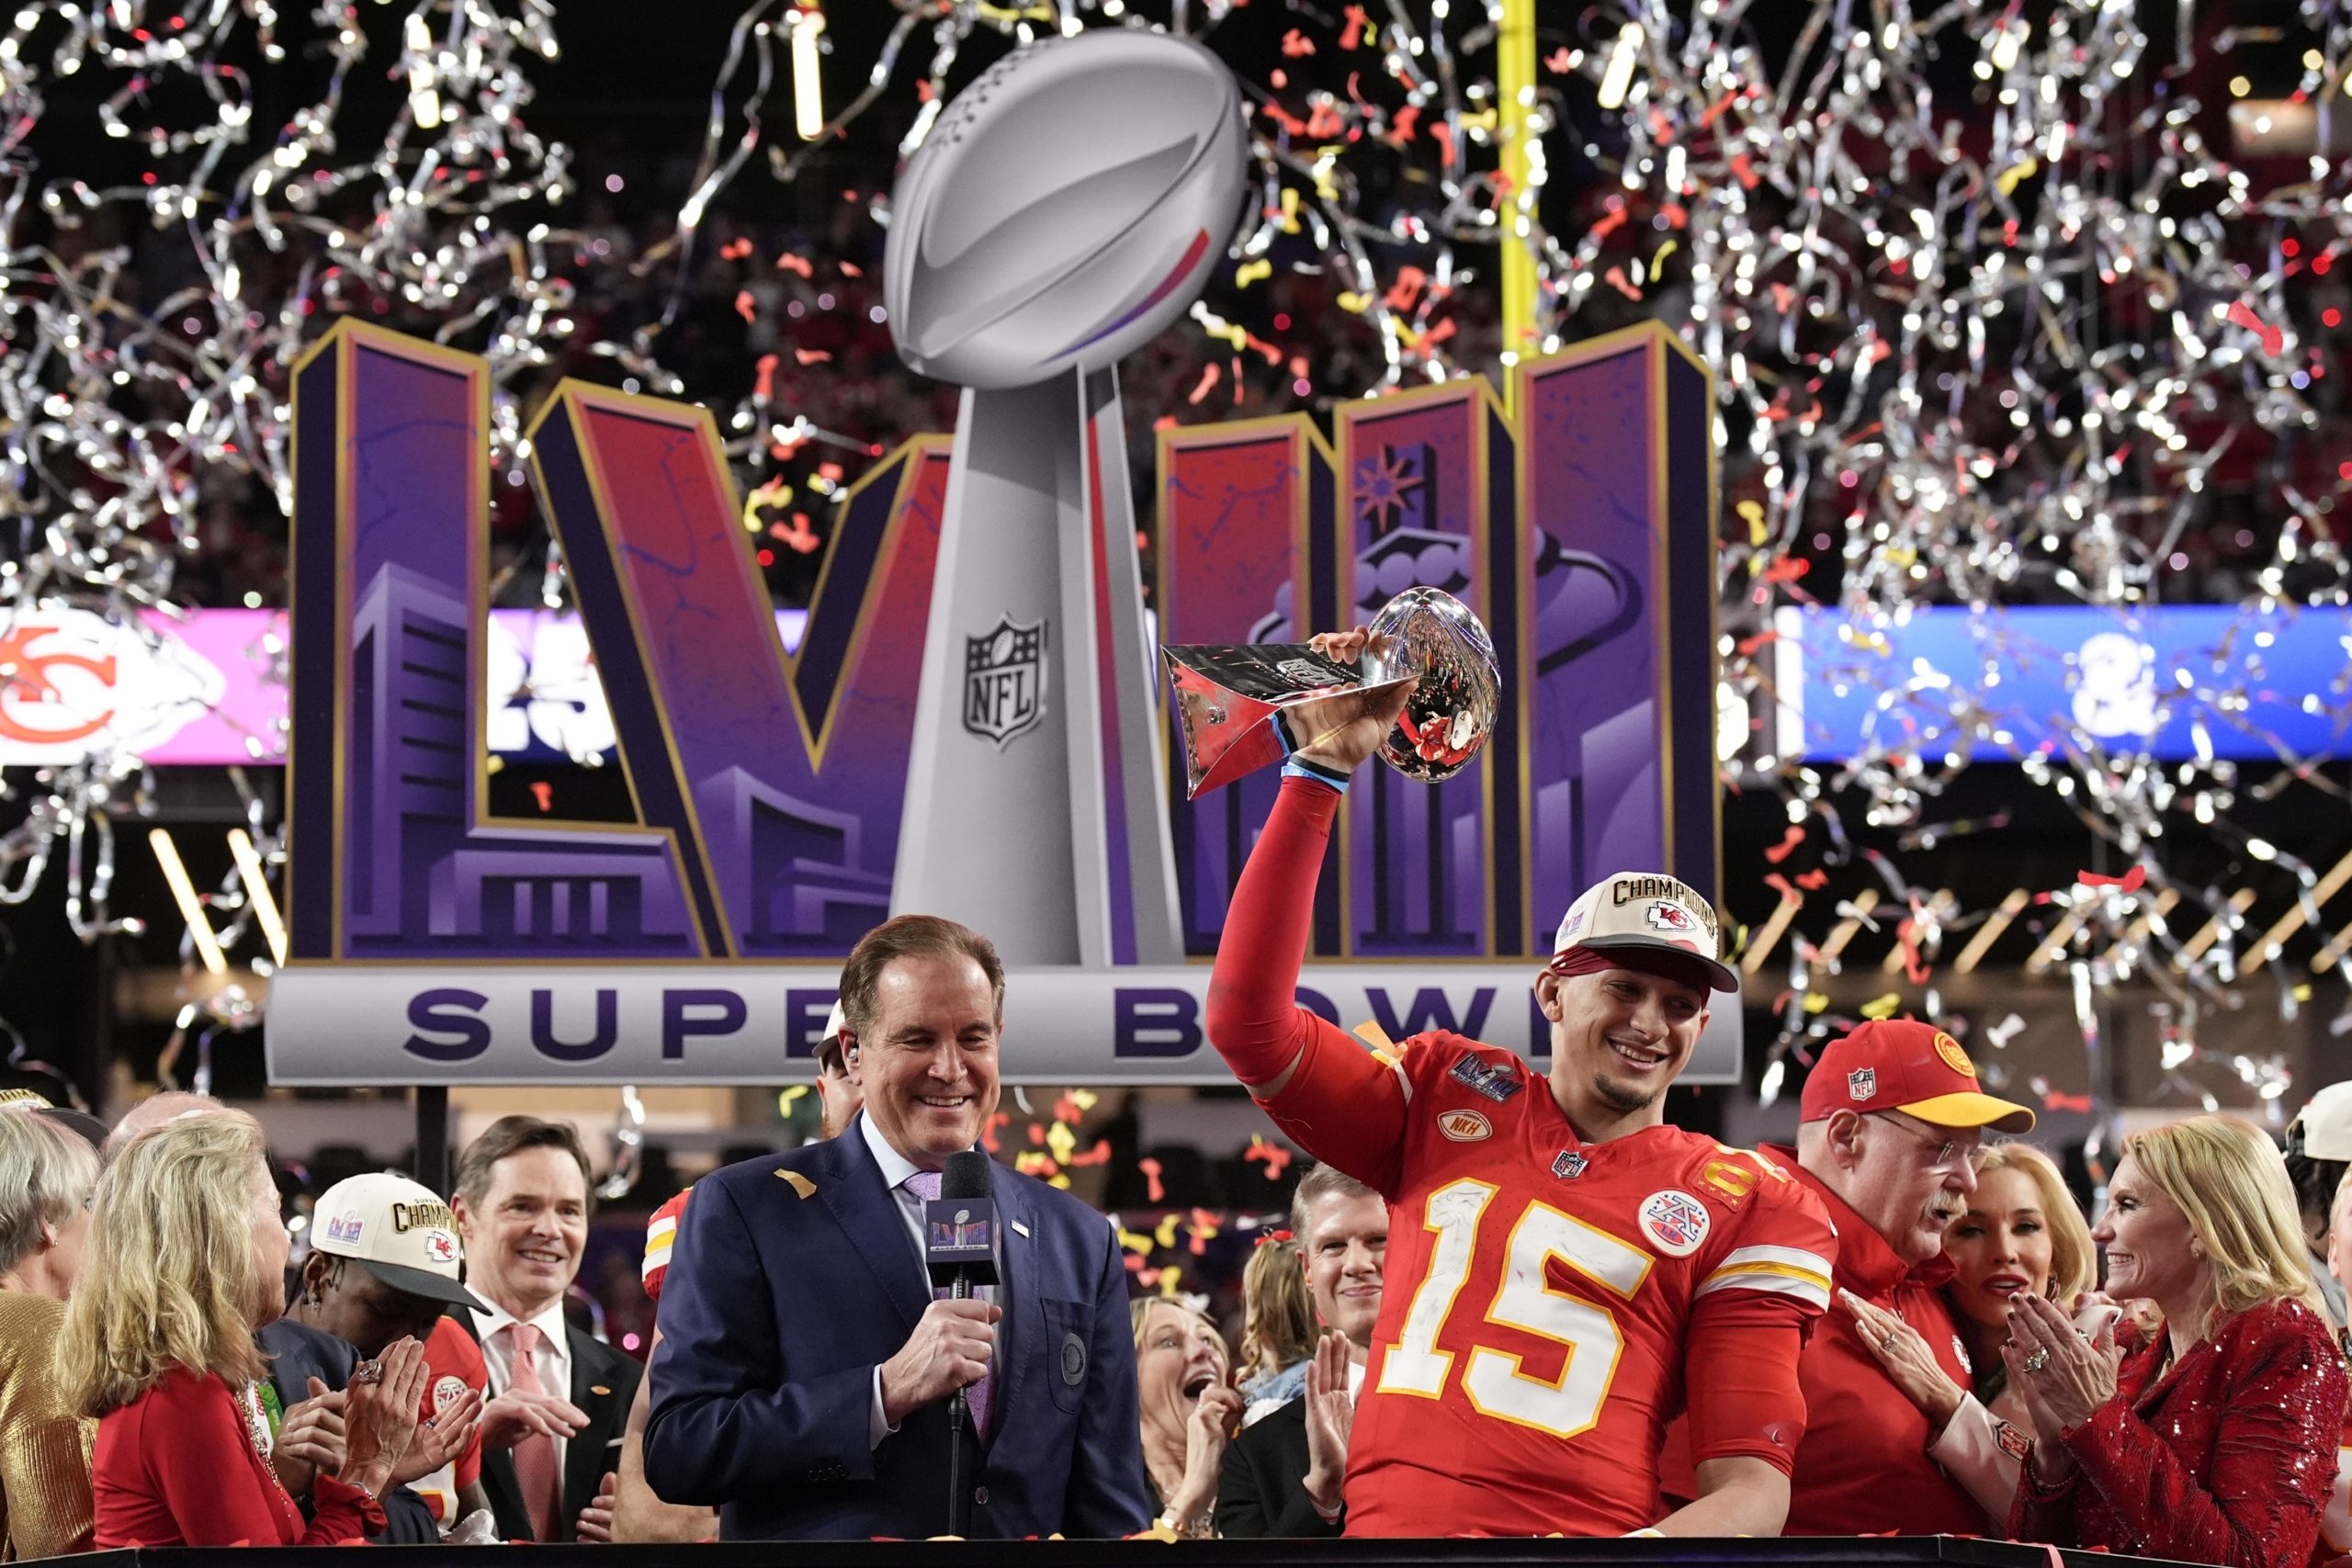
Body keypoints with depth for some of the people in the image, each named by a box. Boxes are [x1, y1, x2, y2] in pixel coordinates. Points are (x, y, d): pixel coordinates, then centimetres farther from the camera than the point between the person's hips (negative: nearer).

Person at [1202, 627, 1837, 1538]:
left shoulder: (1746, 1207, 9)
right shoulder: (1450, 1100, 17)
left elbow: (1751, 1488, 4)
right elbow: (1248, 1020, 6)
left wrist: (1636, 1552, -17)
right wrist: (1321, 772, 5)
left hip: (1586, 1529, -2)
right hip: (1385, 1527, 2)